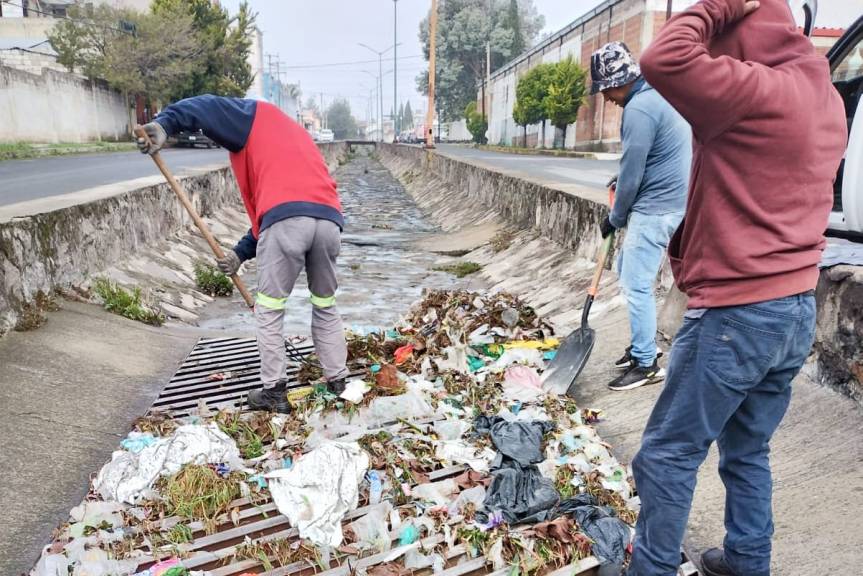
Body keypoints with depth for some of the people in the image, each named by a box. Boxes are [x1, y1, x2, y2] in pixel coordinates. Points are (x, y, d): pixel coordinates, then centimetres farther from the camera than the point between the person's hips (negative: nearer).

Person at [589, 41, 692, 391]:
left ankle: (646, 364, 4)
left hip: (655, 209, -11)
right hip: (667, 202, 11)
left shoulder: (639, 108, -18)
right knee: (626, 269, 19)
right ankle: (642, 343, 29)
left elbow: (631, 174, -15)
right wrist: (623, 181, 15)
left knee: (636, 285, -6)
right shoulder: (661, 93, 14)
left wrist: (615, 218, -3)